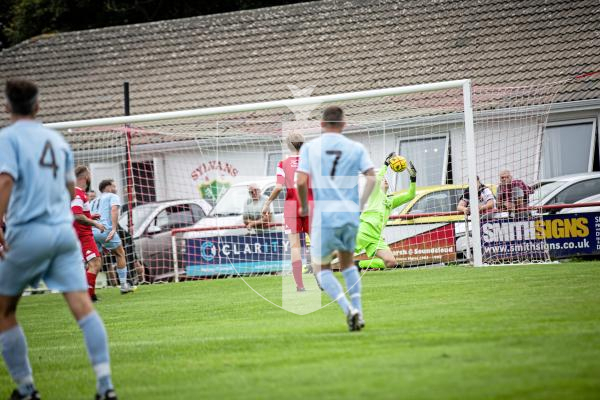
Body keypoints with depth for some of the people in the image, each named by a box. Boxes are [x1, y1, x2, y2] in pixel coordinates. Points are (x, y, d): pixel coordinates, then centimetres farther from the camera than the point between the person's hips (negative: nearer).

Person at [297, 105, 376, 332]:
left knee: (321, 267, 9)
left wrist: (304, 207, 9)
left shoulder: (309, 147, 2)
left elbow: (301, 181, -6)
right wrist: (361, 205, 6)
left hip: (324, 215, -2)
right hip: (350, 214, 3)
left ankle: (348, 309, -12)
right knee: (348, 263, 22)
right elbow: (371, 178, -4)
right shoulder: (356, 148, 6)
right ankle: (358, 312, 11)